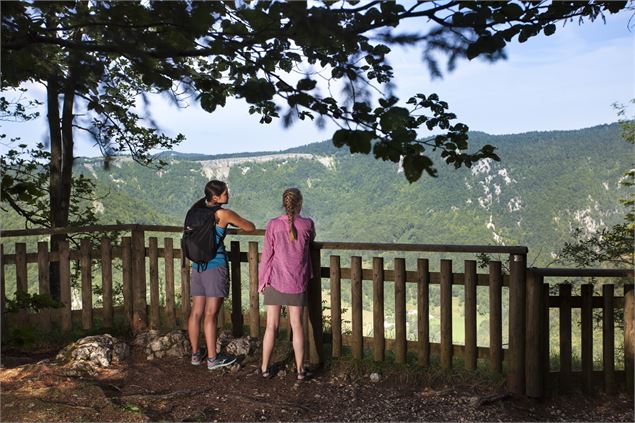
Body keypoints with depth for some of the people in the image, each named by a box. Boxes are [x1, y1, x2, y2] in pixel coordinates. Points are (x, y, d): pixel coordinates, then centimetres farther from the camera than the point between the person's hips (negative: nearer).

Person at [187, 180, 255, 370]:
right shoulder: (224, 214, -10)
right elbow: (251, 227, -3)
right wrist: (233, 223, 17)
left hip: (197, 266, 7)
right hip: (215, 267, -7)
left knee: (196, 312, 11)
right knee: (211, 314, -2)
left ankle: (196, 354, 23)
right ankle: (212, 358, 6)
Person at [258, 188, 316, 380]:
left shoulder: (273, 225, -8)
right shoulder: (307, 224, -6)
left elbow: (267, 255, -4)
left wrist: (262, 281, 4)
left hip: (275, 281, 0)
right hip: (297, 282, 1)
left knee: (271, 326, 7)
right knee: (297, 325, 8)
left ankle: (265, 368, 17)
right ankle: (300, 369, 13)